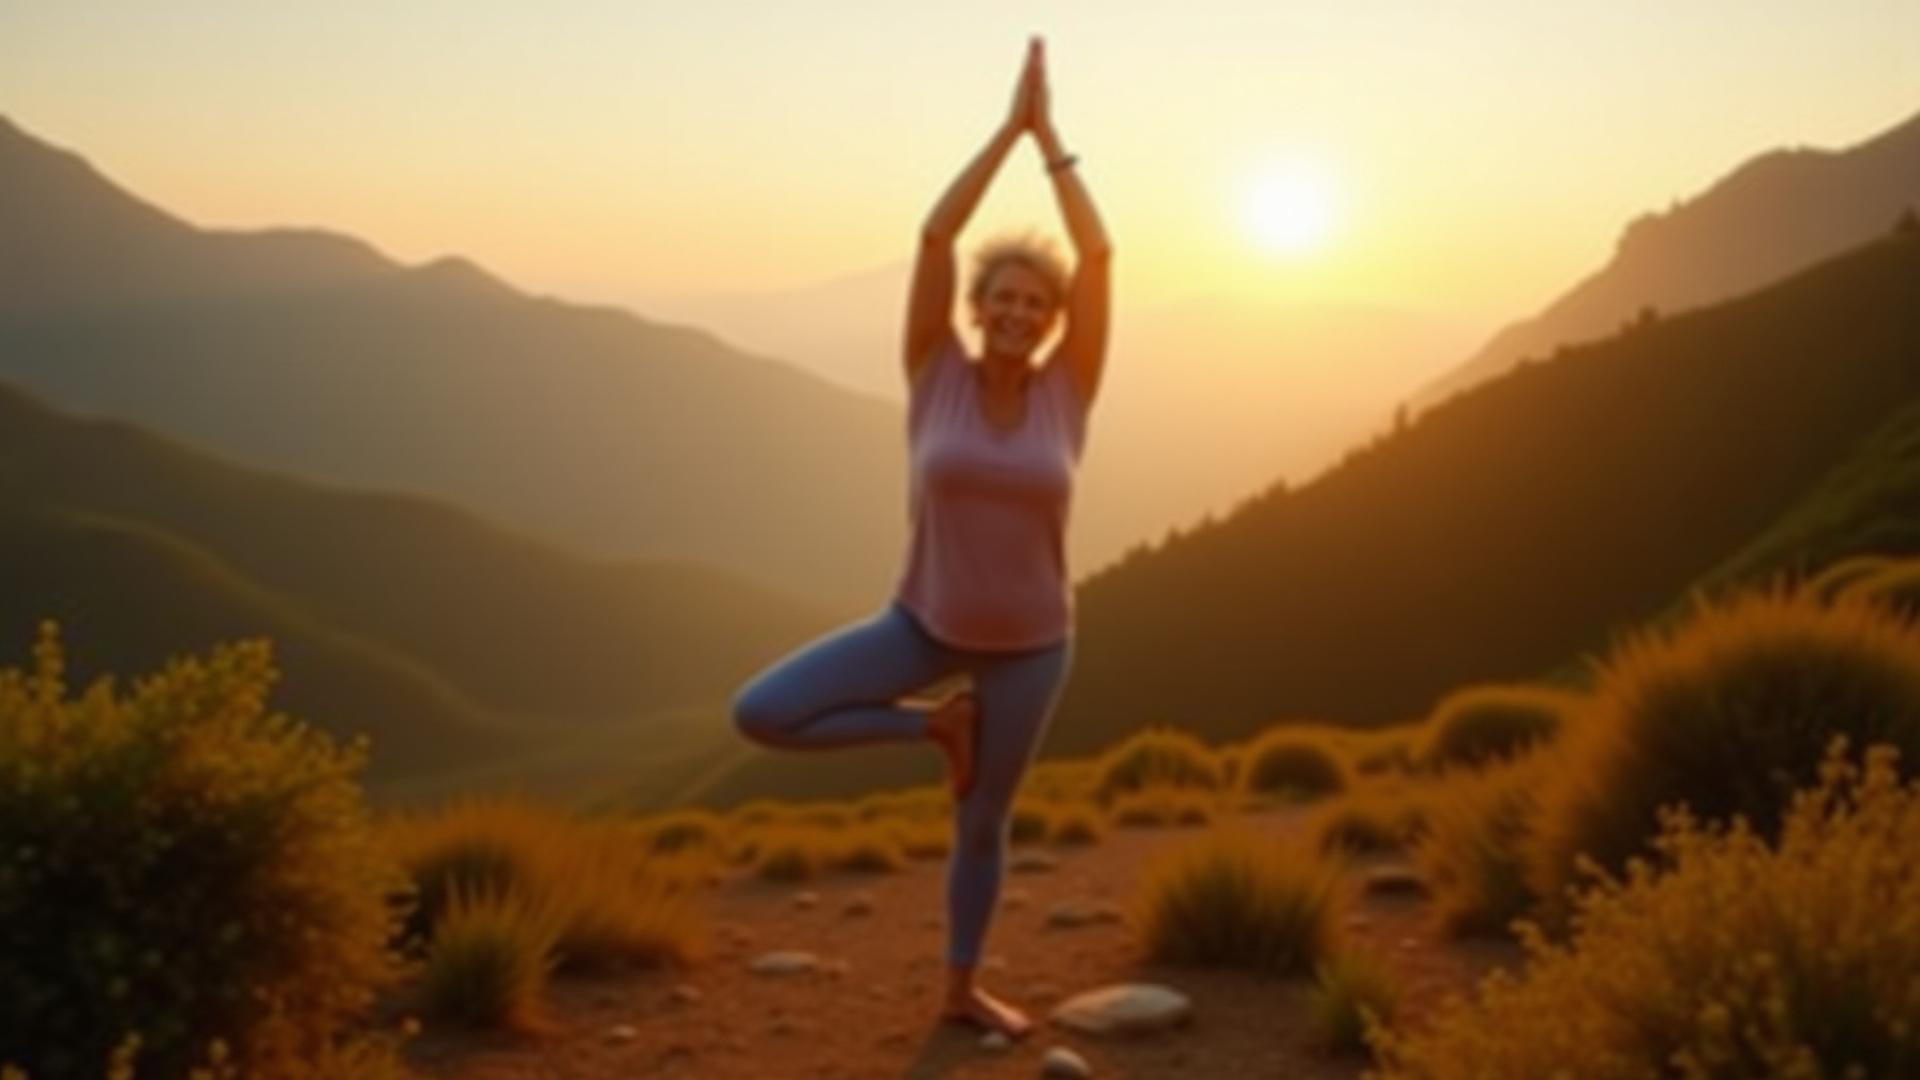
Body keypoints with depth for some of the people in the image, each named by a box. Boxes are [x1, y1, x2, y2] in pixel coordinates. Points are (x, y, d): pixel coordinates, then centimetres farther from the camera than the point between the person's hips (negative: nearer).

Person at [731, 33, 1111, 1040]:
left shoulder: (1066, 391, -9)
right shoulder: (936, 374, -10)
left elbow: (1100, 253, -17)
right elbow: (934, 234, -19)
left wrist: (1049, 133, -15)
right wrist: (1008, 124, -18)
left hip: (1030, 643, 0)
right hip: (924, 623, 0)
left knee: (983, 822, 14)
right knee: (758, 715, -14)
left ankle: (961, 989, 38)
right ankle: (937, 724, 5)